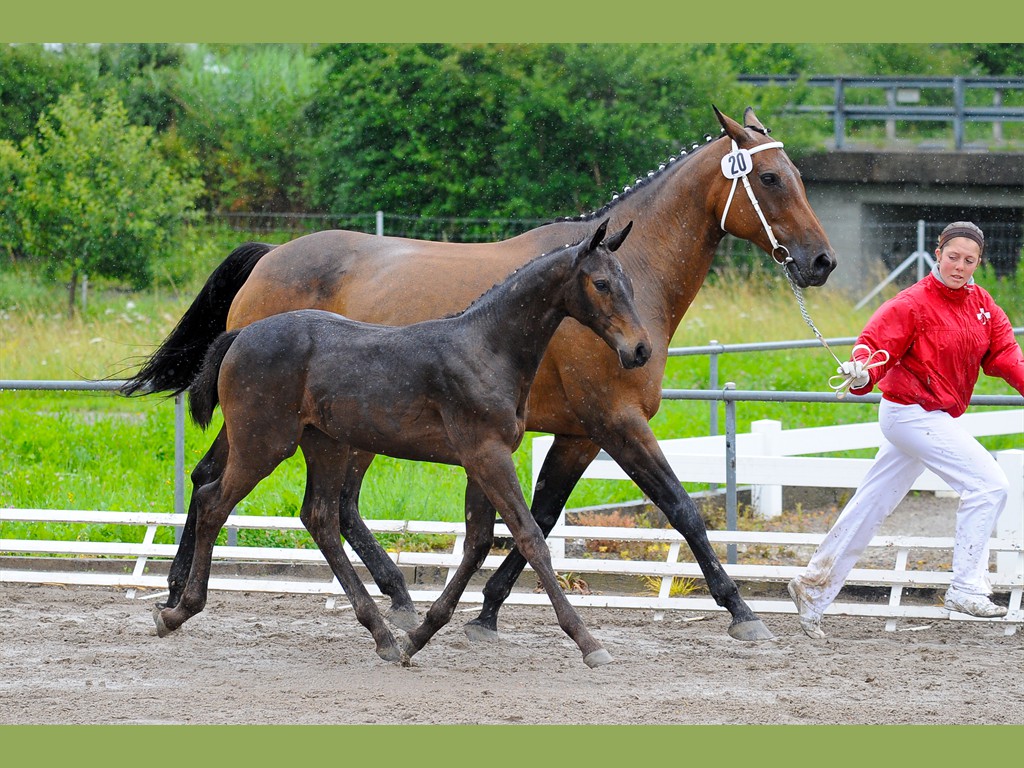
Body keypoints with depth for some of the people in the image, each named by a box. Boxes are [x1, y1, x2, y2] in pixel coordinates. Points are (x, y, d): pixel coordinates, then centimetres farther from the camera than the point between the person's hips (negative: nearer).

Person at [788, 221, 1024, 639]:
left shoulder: (982, 304, 8)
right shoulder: (913, 303, -14)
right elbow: (878, 344, -22)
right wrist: (862, 373, -43)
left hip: (936, 418, 8)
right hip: (911, 412, -8)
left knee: (871, 506, 14)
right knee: (988, 483, -16)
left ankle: (814, 588, 22)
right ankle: (967, 588, -15)